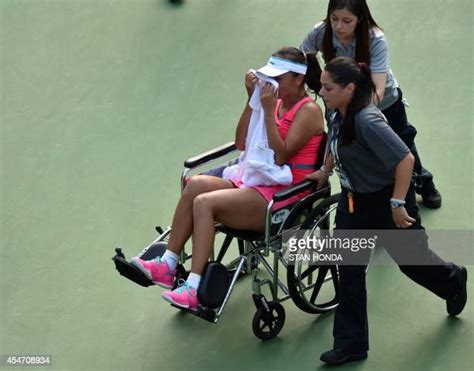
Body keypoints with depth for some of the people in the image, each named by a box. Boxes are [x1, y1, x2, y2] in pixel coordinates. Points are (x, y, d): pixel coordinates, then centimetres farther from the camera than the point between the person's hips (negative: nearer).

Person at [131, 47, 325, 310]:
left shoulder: (309, 110, -7)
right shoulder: (278, 102, 17)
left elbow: (280, 156, -18)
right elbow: (242, 144, 12)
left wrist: (268, 111, -18)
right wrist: (252, 99, 4)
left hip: (283, 195, -8)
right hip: (258, 183, 8)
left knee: (205, 202, -24)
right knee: (196, 184, -16)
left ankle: (195, 289, -26)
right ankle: (168, 265, -18)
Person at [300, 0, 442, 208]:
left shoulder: (375, 40, -36)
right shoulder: (320, 34, -29)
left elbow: (378, 90, -42)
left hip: (385, 102, -1)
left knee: (402, 145, 21)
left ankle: (425, 185, 48)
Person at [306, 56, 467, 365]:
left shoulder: (367, 121, -33)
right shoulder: (336, 113, -8)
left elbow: (405, 159, -34)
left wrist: (397, 204, -31)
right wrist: (324, 172, 17)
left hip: (386, 198, -7)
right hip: (354, 200, 7)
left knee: (411, 259, 15)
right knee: (349, 270, 3)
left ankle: (453, 280, 49)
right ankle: (351, 343, 11)